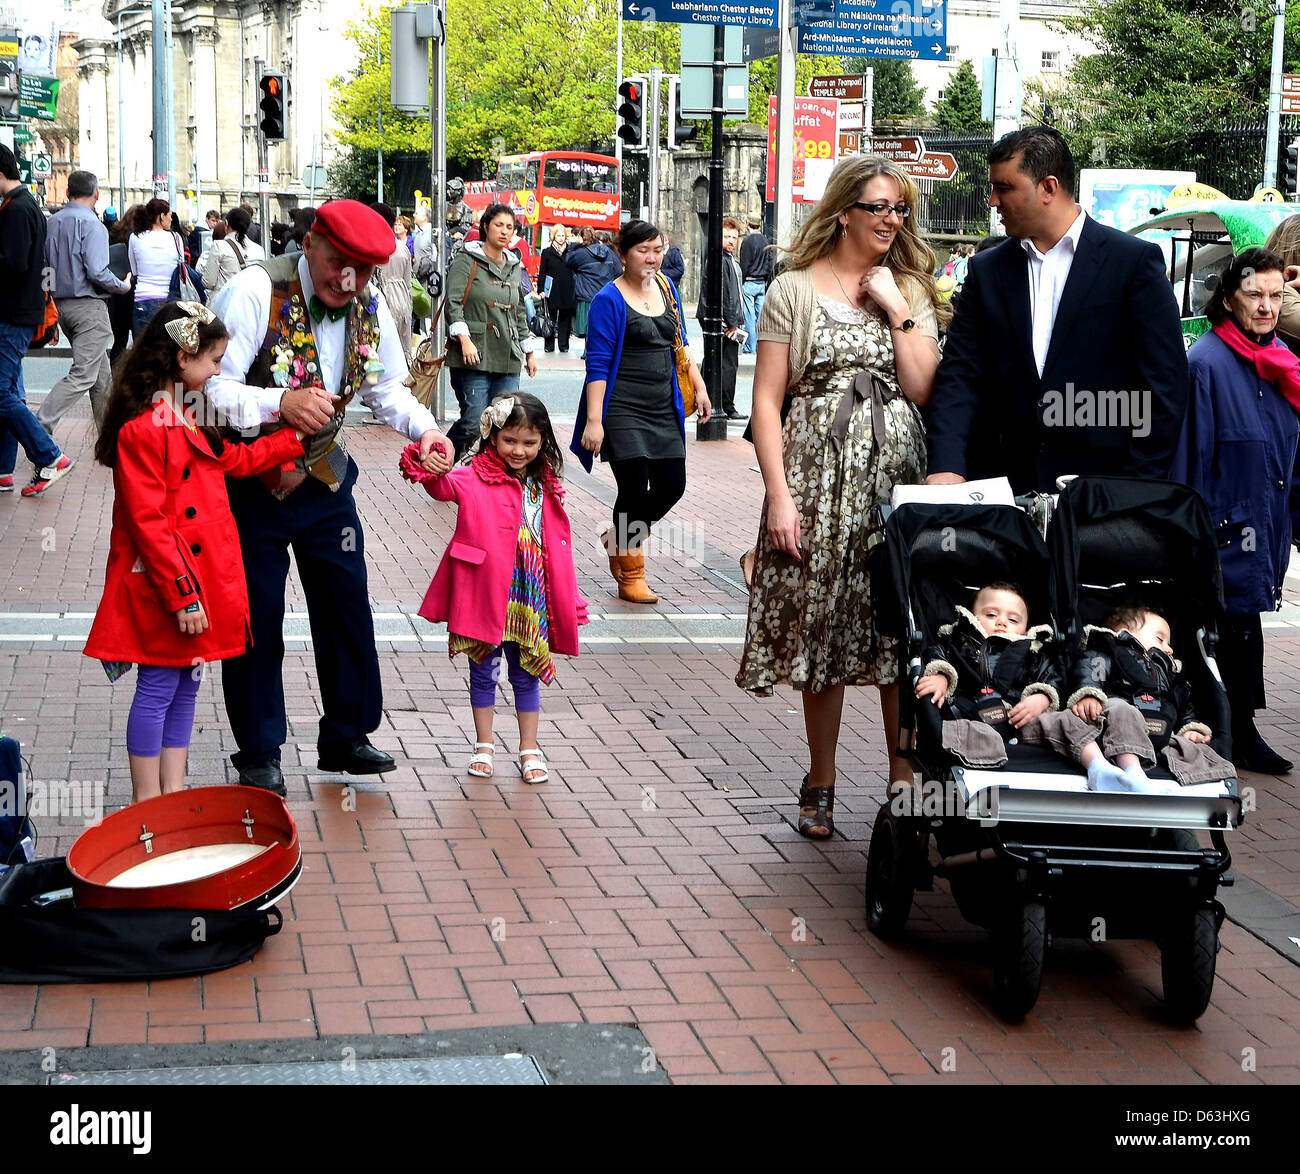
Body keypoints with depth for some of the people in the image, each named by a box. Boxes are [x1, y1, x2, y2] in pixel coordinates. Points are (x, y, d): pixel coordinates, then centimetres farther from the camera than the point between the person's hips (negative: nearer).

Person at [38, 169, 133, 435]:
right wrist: (123, 287, -2)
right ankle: (41, 427, -18)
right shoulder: (91, 224, -13)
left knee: (101, 373, 17)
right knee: (82, 375, -8)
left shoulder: (52, 223, 9)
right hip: (89, 305, -8)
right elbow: (97, 272, -21)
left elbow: (44, 266, 11)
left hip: (61, 304, 8)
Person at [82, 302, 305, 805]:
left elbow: (233, 460, 28)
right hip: (164, 589, -9)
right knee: (158, 688, 0)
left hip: (202, 580, 9)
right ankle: (145, 802, 10)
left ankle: (173, 792, 21)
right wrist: (183, 595, -20)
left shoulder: (189, 417, 11)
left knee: (186, 686, 13)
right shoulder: (141, 429, -19)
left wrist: (295, 438, 27)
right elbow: (148, 524, -21)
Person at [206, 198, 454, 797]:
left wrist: (423, 428, -8)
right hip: (249, 479, -5)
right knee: (257, 618, 3)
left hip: (323, 476, 5)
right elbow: (213, 388, -26)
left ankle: (346, 736, 27)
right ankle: (259, 752, 18)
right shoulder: (255, 292, -23)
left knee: (347, 605, 10)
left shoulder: (371, 308, -4)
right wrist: (281, 402, -42)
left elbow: (387, 388, 11)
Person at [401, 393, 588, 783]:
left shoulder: (545, 487, 8)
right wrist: (429, 471, -50)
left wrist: (567, 600, 13)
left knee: (526, 674, 12)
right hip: (485, 591, -3)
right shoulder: (477, 477, -6)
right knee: (484, 673, 9)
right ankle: (484, 747, 22)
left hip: (530, 598, 3)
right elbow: (446, 486, -26)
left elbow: (557, 543, 12)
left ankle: (529, 750, 22)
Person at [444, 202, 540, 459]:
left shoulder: (514, 267, 19)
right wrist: (464, 339, -21)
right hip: (474, 358, -6)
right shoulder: (467, 260, 0)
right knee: (474, 423, -11)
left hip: (508, 360, 6)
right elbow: (453, 303, -9)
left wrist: (529, 352, 26)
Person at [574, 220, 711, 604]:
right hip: (622, 410, -7)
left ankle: (620, 539, 30)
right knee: (634, 489, -7)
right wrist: (593, 420, -16)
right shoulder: (609, 300, -9)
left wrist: (699, 388, 17)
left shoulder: (667, 288, 10)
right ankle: (631, 575, 9)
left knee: (672, 486, 5)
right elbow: (597, 364, -12)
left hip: (663, 410, 7)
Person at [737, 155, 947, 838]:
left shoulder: (910, 290, 11)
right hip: (819, 476, -2)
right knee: (821, 627, 3)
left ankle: (904, 781, 11)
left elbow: (921, 389, 0)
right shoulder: (794, 289, 2)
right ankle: (821, 785, 16)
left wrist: (897, 310, -6)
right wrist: (779, 495, -10)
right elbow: (766, 402, -2)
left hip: (897, 475, 2)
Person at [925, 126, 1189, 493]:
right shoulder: (986, 271, 10)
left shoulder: (1136, 262, -1)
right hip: (1006, 493, 3)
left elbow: (1164, 387, -4)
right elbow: (960, 377, 2)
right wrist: (946, 469, -14)